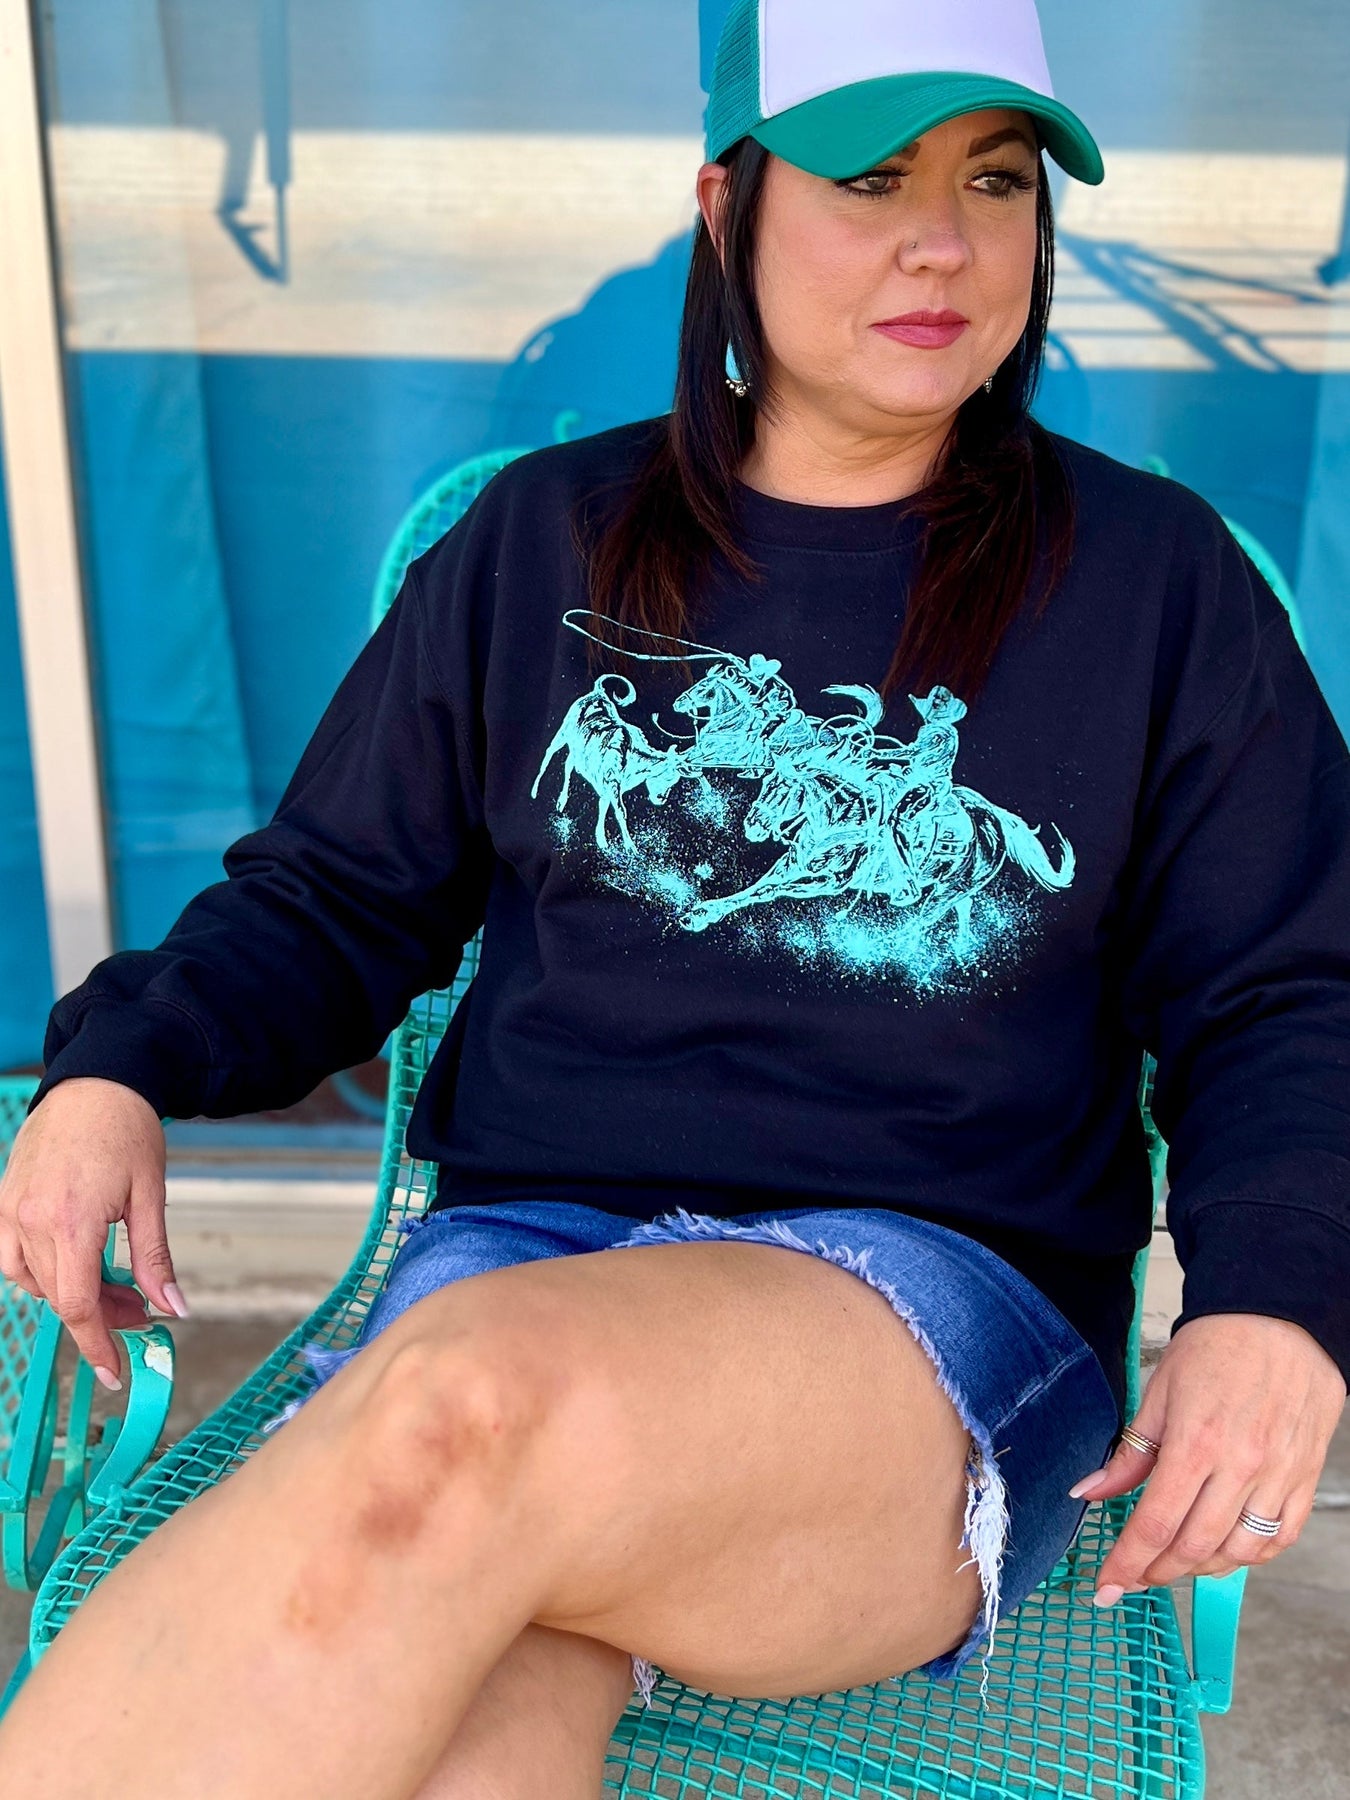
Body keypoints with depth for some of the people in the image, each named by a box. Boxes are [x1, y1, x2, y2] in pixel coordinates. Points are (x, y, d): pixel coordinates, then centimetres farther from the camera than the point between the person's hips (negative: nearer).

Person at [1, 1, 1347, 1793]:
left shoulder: (1153, 578, 10)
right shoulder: (542, 540, 13)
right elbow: (334, 899, 17)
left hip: (945, 1313, 0)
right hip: (519, 1245, 2)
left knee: (468, 1407, -35)